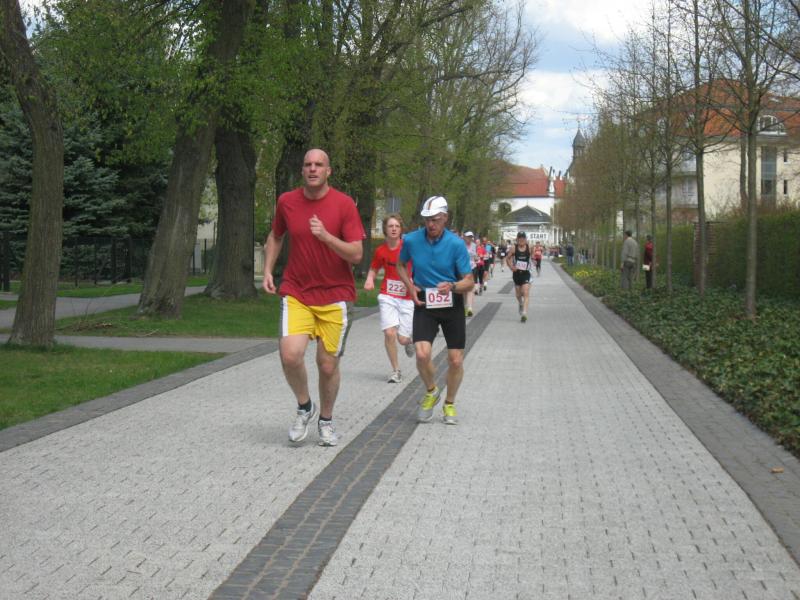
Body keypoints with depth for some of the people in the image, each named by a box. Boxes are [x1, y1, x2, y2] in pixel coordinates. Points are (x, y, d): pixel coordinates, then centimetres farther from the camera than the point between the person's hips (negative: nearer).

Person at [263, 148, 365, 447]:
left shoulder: (344, 204, -8)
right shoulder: (286, 201, 1)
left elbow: (356, 255, -12)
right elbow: (275, 237, 20)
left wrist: (325, 235, -25)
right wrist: (268, 271, 8)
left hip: (334, 296, -1)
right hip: (296, 292, 1)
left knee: (328, 364, 3)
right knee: (290, 355, -19)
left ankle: (326, 420, 29)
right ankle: (305, 407, 9)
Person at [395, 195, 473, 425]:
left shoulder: (456, 244, -12)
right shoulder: (411, 240, -6)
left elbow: (469, 281, -7)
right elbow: (401, 265, 15)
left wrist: (452, 286, -27)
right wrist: (411, 287, -1)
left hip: (452, 305, 0)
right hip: (424, 304, 1)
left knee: (455, 360, 1)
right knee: (422, 354, -18)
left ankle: (449, 404, 28)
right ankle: (431, 392, 14)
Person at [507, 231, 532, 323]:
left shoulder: (528, 248, -5)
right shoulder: (514, 248, -4)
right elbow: (507, 258, 6)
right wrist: (511, 267, -7)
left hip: (526, 274, -2)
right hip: (517, 273, 2)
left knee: (526, 294, -14)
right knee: (518, 294, 15)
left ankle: (524, 313, -17)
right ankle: (521, 305, 48)